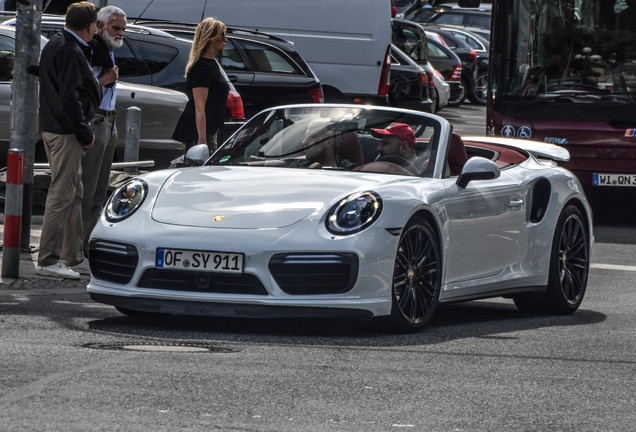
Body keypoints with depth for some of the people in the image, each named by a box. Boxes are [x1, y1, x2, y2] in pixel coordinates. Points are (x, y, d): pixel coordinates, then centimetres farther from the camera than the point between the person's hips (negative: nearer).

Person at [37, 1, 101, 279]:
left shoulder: (55, 45, 15)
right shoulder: (71, 52, -17)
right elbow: (70, 97, -24)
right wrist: (85, 133, -17)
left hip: (52, 128, 11)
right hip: (65, 131, -11)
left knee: (73, 193, 17)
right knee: (62, 194, -8)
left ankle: (74, 256, 24)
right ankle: (48, 260, -9)